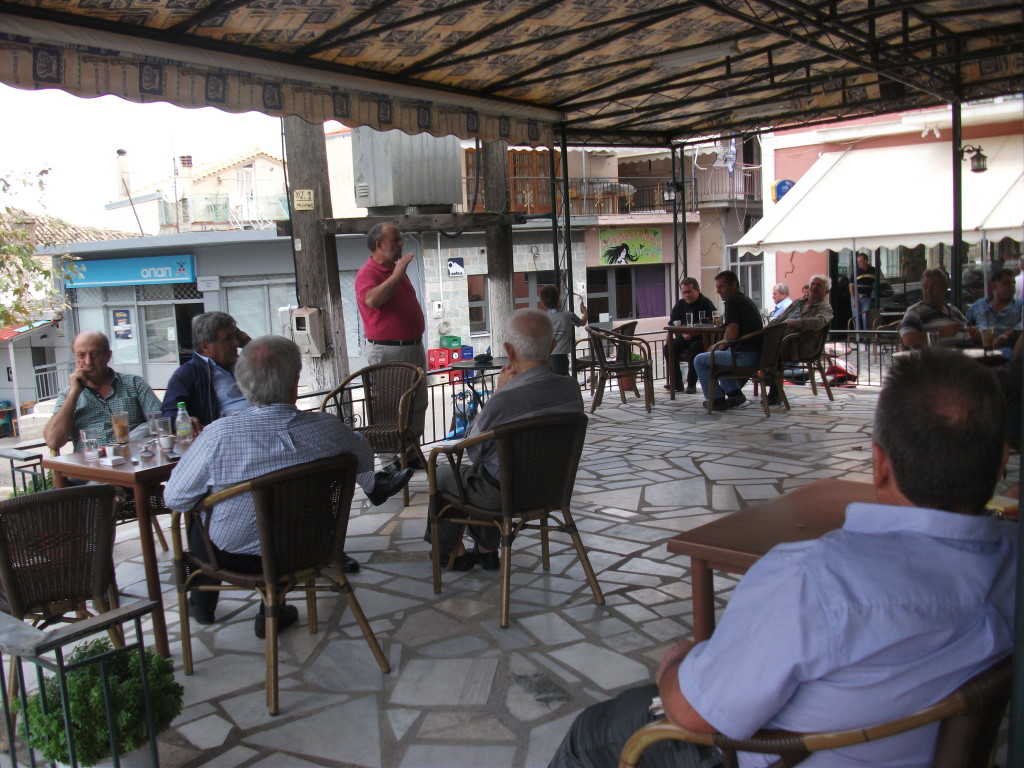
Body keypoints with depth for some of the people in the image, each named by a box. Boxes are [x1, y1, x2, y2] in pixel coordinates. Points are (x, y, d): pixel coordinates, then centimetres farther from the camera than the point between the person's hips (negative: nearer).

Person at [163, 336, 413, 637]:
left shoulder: (219, 434, -30)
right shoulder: (327, 428, -23)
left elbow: (174, 499, -16)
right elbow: (364, 459, 0)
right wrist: (371, 486, 25)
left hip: (232, 557, -1)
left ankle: (202, 603, 43)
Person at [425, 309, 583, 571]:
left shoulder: (503, 401, -33)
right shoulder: (572, 388, -14)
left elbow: (473, 450, -13)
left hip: (504, 493, -6)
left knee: (442, 472, 23)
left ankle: (454, 552, 41)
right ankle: (487, 551, 41)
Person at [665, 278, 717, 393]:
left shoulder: (706, 304, -6)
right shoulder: (680, 304, 11)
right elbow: (672, 324, 10)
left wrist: (694, 333, -28)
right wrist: (682, 334, -11)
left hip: (701, 339, -5)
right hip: (684, 338, 6)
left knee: (693, 349, -36)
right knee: (668, 348, -19)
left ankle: (691, 384, -24)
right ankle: (677, 383, -14)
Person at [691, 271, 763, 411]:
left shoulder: (732, 301, -12)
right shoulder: (747, 301, 18)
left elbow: (732, 335, -20)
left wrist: (722, 342, 1)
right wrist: (722, 344, 19)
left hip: (744, 356, -10)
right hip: (757, 355, 10)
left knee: (699, 360, 3)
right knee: (719, 354, 34)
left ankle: (716, 400, 9)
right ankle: (734, 393, 27)